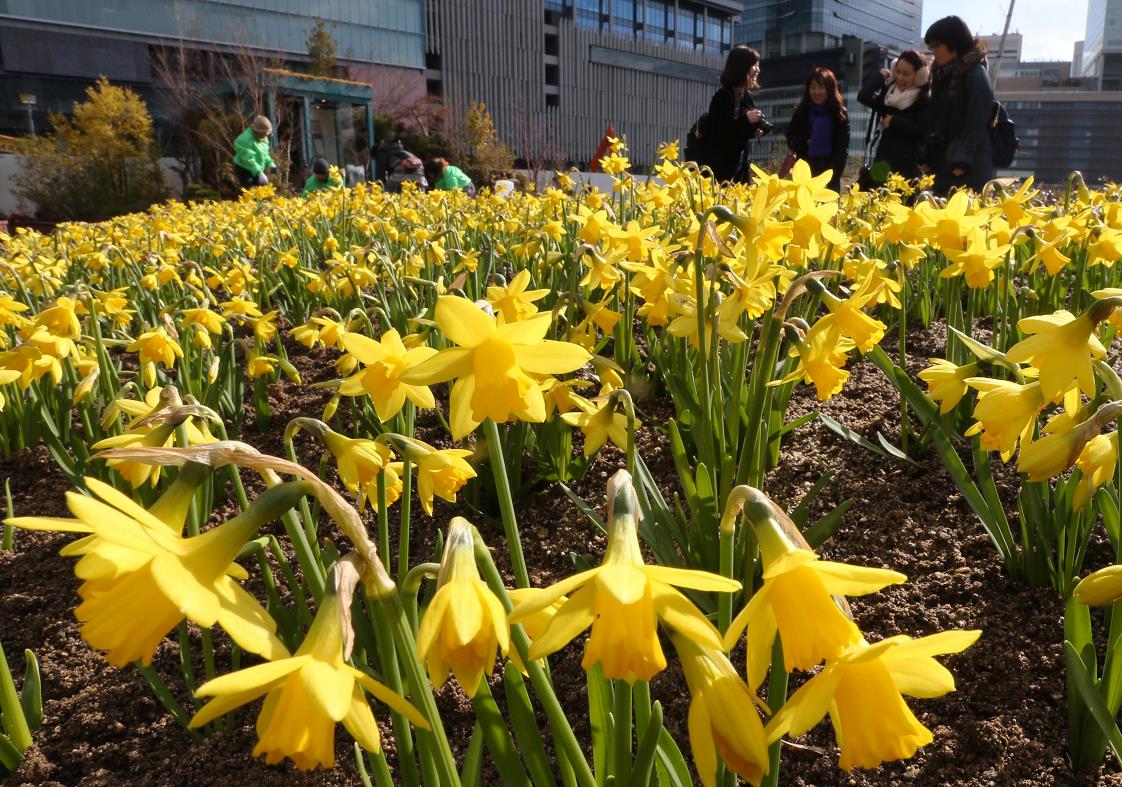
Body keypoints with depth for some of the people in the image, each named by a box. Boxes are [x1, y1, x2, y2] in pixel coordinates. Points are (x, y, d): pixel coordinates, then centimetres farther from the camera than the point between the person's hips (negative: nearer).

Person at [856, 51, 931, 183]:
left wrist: (894, 121, -9)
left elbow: (922, 130, -14)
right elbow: (863, 97, -7)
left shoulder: (923, 99, -3)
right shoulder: (888, 91, 10)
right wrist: (881, 76, 1)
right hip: (884, 159, 5)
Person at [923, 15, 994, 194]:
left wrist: (962, 161, -19)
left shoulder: (976, 75, -6)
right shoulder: (943, 76, 17)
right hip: (943, 164, 8)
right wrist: (928, 158, 11)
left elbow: (977, 124, -13)